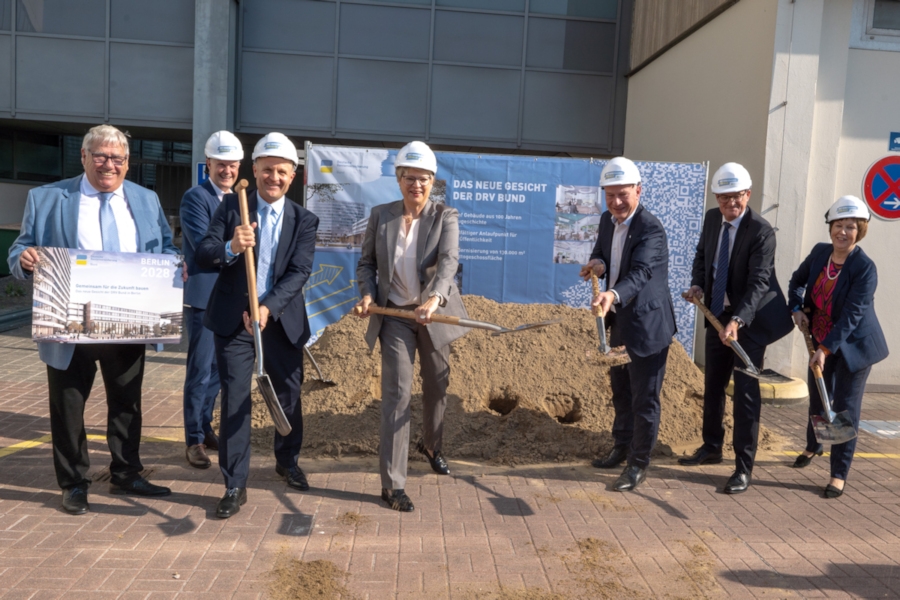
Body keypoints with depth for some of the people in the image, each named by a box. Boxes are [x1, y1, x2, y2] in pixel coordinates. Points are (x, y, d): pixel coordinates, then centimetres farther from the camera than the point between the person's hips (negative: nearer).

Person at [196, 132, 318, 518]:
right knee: (235, 400, -1)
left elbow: (300, 272, -11)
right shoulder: (231, 206, -1)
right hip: (233, 319, -1)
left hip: (282, 320, 1)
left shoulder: (304, 221, 0)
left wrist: (268, 307, -26)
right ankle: (235, 486, 12)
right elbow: (202, 256, -10)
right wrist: (230, 247, -32)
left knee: (289, 396, 13)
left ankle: (287, 461, 39)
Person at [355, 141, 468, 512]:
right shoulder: (380, 216, -2)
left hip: (433, 314, 1)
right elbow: (366, 263, 7)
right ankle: (393, 483, 0)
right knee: (397, 392, -7)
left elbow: (449, 261, -26)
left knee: (437, 385, 17)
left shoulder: (445, 217, -9)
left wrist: (435, 298, -44)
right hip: (394, 315, 0)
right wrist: (367, 294, -13)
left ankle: (432, 445, 46)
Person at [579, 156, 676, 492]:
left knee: (644, 398, 2)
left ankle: (639, 464, 17)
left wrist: (613, 294, -53)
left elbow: (640, 273, -34)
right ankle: (622, 448, 40)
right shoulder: (608, 220, 4)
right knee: (620, 391, 22)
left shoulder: (651, 230, -21)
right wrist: (597, 263, -10)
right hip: (620, 322, 8)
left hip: (648, 325, -8)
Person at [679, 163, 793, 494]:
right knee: (712, 385, 17)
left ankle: (743, 468, 7)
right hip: (717, 314, 7)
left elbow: (758, 282, -26)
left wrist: (737, 321, -38)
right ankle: (712, 447, 35)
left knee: (745, 392, -3)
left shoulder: (761, 231, -19)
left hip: (749, 319, -7)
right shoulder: (712, 218, 1)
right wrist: (698, 284, -3)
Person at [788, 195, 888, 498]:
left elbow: (852, 314, -25)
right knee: (817, 399, 20)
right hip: (820, 340, 6)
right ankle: (813, 446, 46)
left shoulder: (865, 267, -22)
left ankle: (839, 474, 11)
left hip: (853, 345, -5)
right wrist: (797, 308, -4)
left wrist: (826, 349, -29)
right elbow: (797, 280, 13)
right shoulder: (820, 252, -5)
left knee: (845, 408, -1)